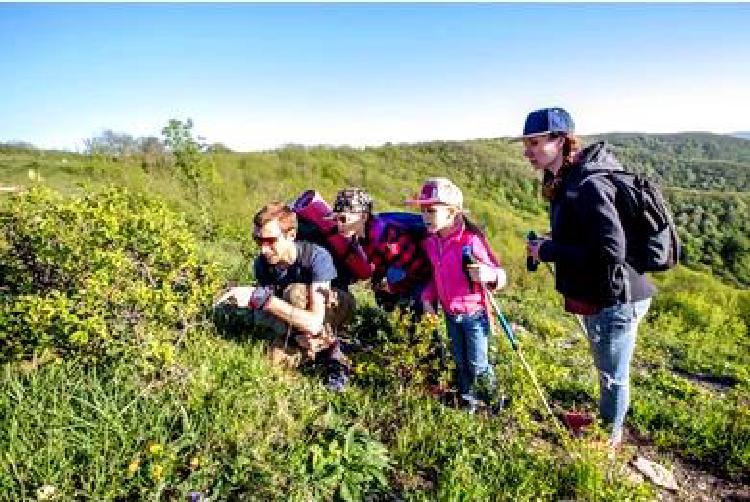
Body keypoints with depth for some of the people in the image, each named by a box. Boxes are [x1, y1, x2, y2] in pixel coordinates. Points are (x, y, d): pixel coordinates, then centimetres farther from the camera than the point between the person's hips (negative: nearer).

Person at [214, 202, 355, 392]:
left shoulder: (316, 257, -35)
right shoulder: (262, 264, -19)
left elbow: (314, 323, -43)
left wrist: (261, 297, -47)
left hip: (338, 309, -5)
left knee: (296, 293, -32)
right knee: (277, 357, -18)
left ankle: (332, 354, -14)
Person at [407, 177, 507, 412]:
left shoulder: (471, 240, -23)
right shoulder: (430, 243, -1)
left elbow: (498, 273, -19)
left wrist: (489, 275, -41)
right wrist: (428, 295, 0)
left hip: (474, 313, -6)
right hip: (450, 314, 6)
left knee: (477, 365, 7)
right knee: (460, 362, 20)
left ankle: (492, 399, 34)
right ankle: (468, 399, 40)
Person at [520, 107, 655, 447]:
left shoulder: (588, 184, -26)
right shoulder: (564, 181, 5)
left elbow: (610, 251, -33)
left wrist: (549, 251, -24)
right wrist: (550, 244, 1)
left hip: (615, 300, -9)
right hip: (595, 297, 9)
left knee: (613, 376, 14)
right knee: (605, 370, 29)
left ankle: (612, 435, 37)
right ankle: (606, 418, 51)